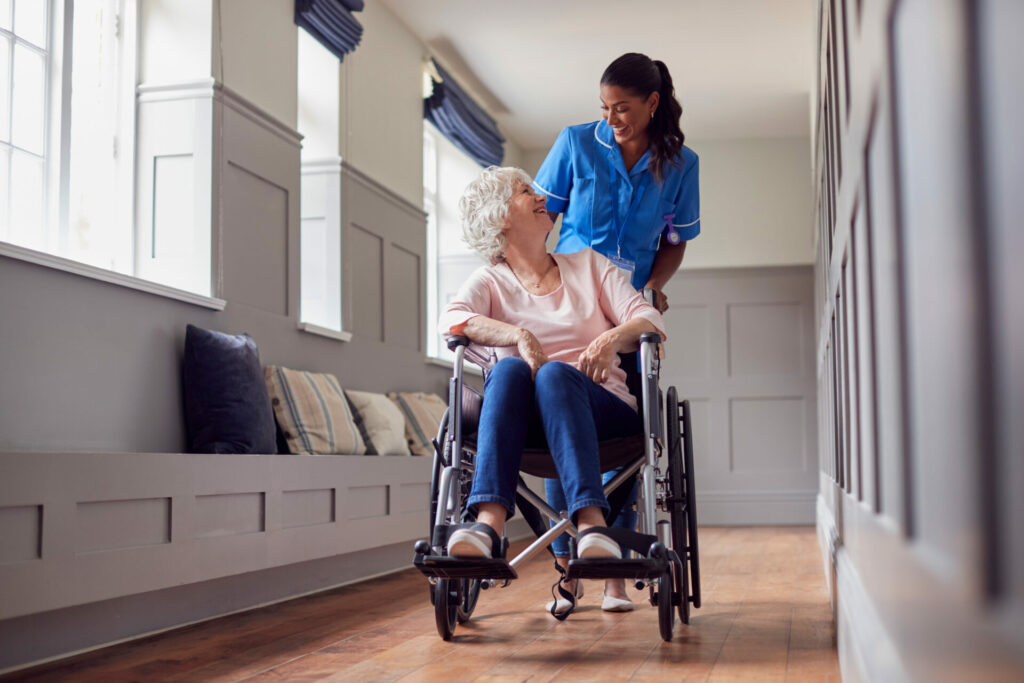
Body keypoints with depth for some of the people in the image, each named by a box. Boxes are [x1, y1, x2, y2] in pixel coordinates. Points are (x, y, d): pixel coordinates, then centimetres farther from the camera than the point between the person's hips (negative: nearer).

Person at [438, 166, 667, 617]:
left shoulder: (587, 264, 22)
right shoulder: (491, 281, 16)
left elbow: (648, 319, 8)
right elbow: (452, 318, -7)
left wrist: (611, 339, -14)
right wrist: (519, 335, -24)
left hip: (602, 408, 0)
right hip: (529, 424, 0)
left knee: (556, 373, -33)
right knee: (508, 368, -33)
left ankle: (592, 526, -52)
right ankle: (489, 524, -51)